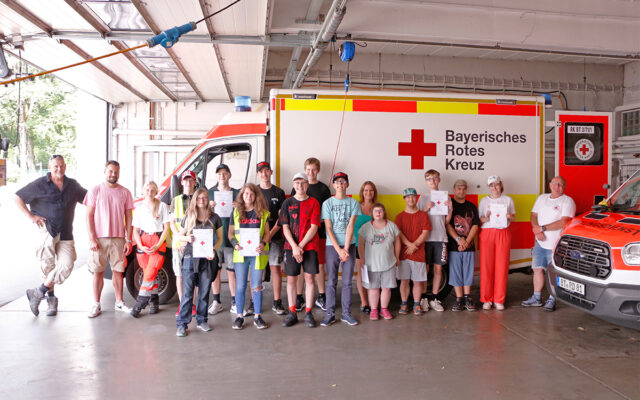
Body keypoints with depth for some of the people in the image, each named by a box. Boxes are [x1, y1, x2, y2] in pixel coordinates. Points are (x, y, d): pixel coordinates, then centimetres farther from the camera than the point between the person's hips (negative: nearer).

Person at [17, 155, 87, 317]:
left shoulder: (73, 185, 13)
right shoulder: (39, 185, 2)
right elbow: (17, 197, 6)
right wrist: (30, 216, -2)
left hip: (65, 234, 3)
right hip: (46, 230, -3)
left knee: (66, 265, -11)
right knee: (48, 266, -1)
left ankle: (38, 293, 2)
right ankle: (51, 298, 16)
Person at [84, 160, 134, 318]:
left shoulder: (125, 192, 7)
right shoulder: (95, 191, 2)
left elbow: (128, 218, 8)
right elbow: (89, 216, 0)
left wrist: (128, 240, 2)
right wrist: (92, 239, -9)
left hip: (118, 238, 2)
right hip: (99, 239, -1)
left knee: (118, 271, 8)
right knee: (98, 272, 3)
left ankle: (119, 302, 19)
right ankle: (96, 305, 12)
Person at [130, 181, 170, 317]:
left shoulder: (162, 206, 4)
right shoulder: (139, 208, 12)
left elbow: (166, 228, 1)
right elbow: (135, 230, 10)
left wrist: (157, 246, -9)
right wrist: (141, 246, -6)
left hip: (158, 241, -3)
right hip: (143, 241, 3)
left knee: (150, 273, -12)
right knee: (148, 273, 3)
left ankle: (139, 303, -9)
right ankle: (154, 301, 13)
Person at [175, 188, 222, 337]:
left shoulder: (214, 218, 6)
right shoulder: (188, 217, 6)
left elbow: (219, 239, 9)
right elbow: (179, 235, 12)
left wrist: (214, 250, -8)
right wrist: (186, 238, -11)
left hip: (207, 259, 1)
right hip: (190, 258, -1)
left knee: (204, 292, 8)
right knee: (187, 293, -2)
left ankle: (201, 320, 22)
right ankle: (182, 324, 4)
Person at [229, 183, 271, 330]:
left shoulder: (263, 213, 7)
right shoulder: (236, 212, 8)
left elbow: (267, 233, 6)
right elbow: (230, 233, 9)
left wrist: (263, 244, -13)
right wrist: (235, 244, -10)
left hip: (257, 253, 0)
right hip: (240, 253, 1)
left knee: (257, 286, 4)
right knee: (240, 286, 5)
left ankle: (257, 316, 15)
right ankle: (239, 316, 16)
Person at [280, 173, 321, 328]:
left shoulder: (313, 203, 2)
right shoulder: (287, 203, 6)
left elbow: (314, 227, -5)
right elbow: (285, 228, 1)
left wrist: (301, 245, -12)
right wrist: (294, 247, -11)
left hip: (310, 246, -1)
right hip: (291, 246, 1)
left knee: (309, 278, 1)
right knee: (291, 279, 3)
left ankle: (308, 313, 10)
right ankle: (292, 313, 13)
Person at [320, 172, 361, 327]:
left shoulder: (354, 203, 6)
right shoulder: (327, 203, 3)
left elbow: (350, 226, -3)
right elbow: (329, 228, -2)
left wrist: (346, 248, -12)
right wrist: (339, 249, -11)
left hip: (349, 245, 1)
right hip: (332, 246, -1)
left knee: (347, 282, 5)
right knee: (331, 282, 2)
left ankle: (346, 313, 15)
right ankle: (330, 314, 10)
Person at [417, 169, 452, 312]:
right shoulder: (423, 197, 6)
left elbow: (446, 221, 8)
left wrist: (450, 209, -8)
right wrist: (427, 208, -12)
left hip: (440, 237, 2)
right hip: (426, 237, -1)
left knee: (438, 268, 5)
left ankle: (434, 298, 15)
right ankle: (423, 298, 11)